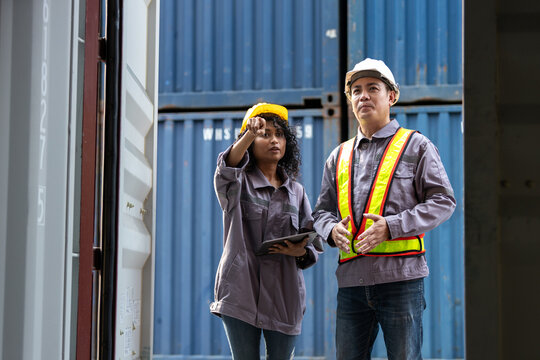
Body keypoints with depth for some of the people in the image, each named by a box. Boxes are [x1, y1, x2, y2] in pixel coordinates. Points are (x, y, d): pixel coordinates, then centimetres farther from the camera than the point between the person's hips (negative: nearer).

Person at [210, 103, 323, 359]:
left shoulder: (296, 191, 14)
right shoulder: (238, 183, 5)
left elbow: (314, 245, 13)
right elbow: (227, 167, -21)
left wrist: (300, 251, -12)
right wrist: (249, 134, -39)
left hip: (283, 294, 3)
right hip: (241, 291, -2)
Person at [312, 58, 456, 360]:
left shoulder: (415, 146, 6)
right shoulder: (339, 156, 19)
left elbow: (443, 201, -1)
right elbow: (323, 210, 22)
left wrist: (391, 227, -14)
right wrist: (332, 229, -4)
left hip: (400, 277, -4)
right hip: (351, 278, 4)